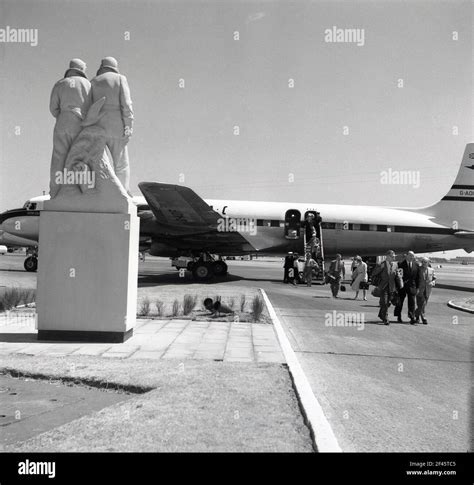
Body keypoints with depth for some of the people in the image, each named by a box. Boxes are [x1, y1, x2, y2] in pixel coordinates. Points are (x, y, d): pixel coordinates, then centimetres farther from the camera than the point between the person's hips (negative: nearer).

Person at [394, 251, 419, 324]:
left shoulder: (416, 264, 5)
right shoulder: (401, 264, -5)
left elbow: (417, 276, 8)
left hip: (412, 286, 2)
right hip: (402, 285, -1)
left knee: (412, 302, -3)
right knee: (400, 301, 8)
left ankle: (412, 318, 0)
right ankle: (399, 317, 21)